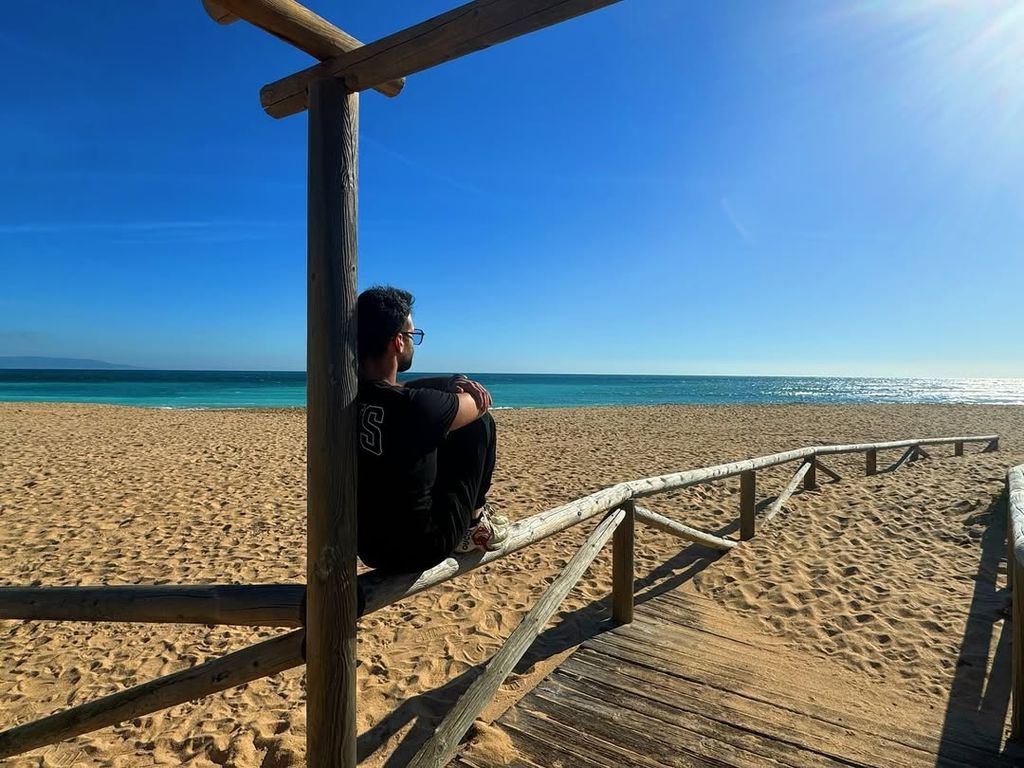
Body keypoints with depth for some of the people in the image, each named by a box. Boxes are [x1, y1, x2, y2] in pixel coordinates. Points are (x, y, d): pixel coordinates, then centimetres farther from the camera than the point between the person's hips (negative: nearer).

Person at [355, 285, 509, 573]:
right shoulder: (414, 406, -29)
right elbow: (480, 403, -10)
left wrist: (452, 383, -1)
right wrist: (467, 390, 11)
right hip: (418, 549, -6)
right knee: (480, 423, 3)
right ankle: (474, 522, 21)